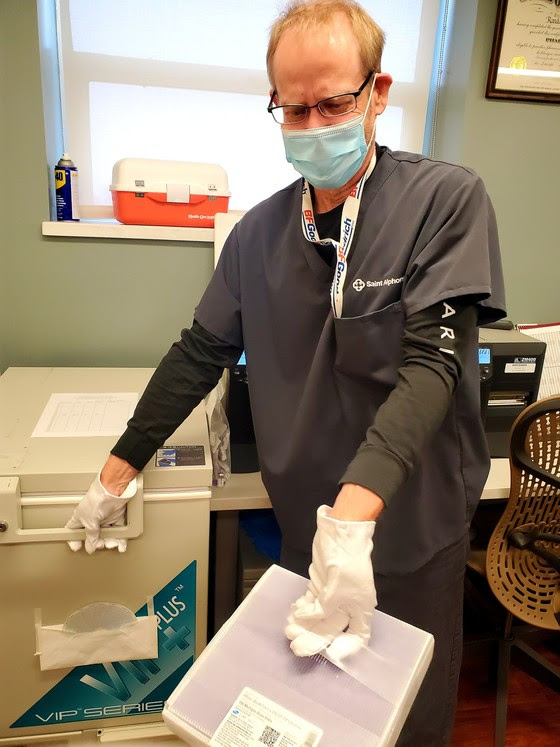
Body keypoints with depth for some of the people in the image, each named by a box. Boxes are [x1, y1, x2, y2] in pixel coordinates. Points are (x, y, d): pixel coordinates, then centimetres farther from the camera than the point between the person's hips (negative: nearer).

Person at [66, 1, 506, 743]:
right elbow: (200, 354, 2)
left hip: (413, 533, -2)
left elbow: (433, 361, -23)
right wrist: (116, 474, 3)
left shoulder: (447, 200, -14)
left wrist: (353, 512, -37)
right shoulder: (259, 231, -2)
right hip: (304, 530, 3)